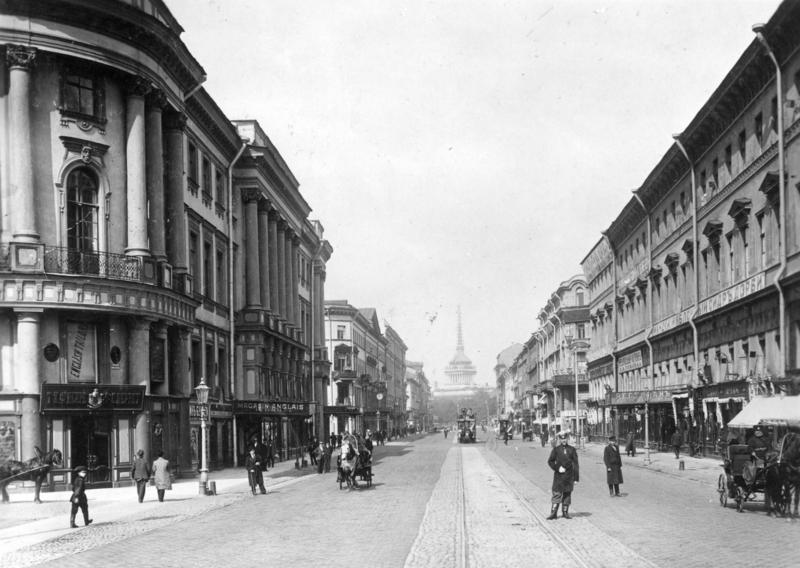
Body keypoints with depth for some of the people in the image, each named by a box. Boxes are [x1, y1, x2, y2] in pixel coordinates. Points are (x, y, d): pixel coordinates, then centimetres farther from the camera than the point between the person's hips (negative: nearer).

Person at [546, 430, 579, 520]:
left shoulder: (572, 449, 3)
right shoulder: (556, 449, 2)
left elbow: (575, 464, 3)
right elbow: (550, 461, 2)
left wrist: (576, 478, -1)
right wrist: (557, 468, -13)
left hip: (569, 476, 2)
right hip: (559, 475, -2)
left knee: (567, 494, 7)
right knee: (556, 494, -5)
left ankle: (565, 512, 18)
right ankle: (553, 513, -3)